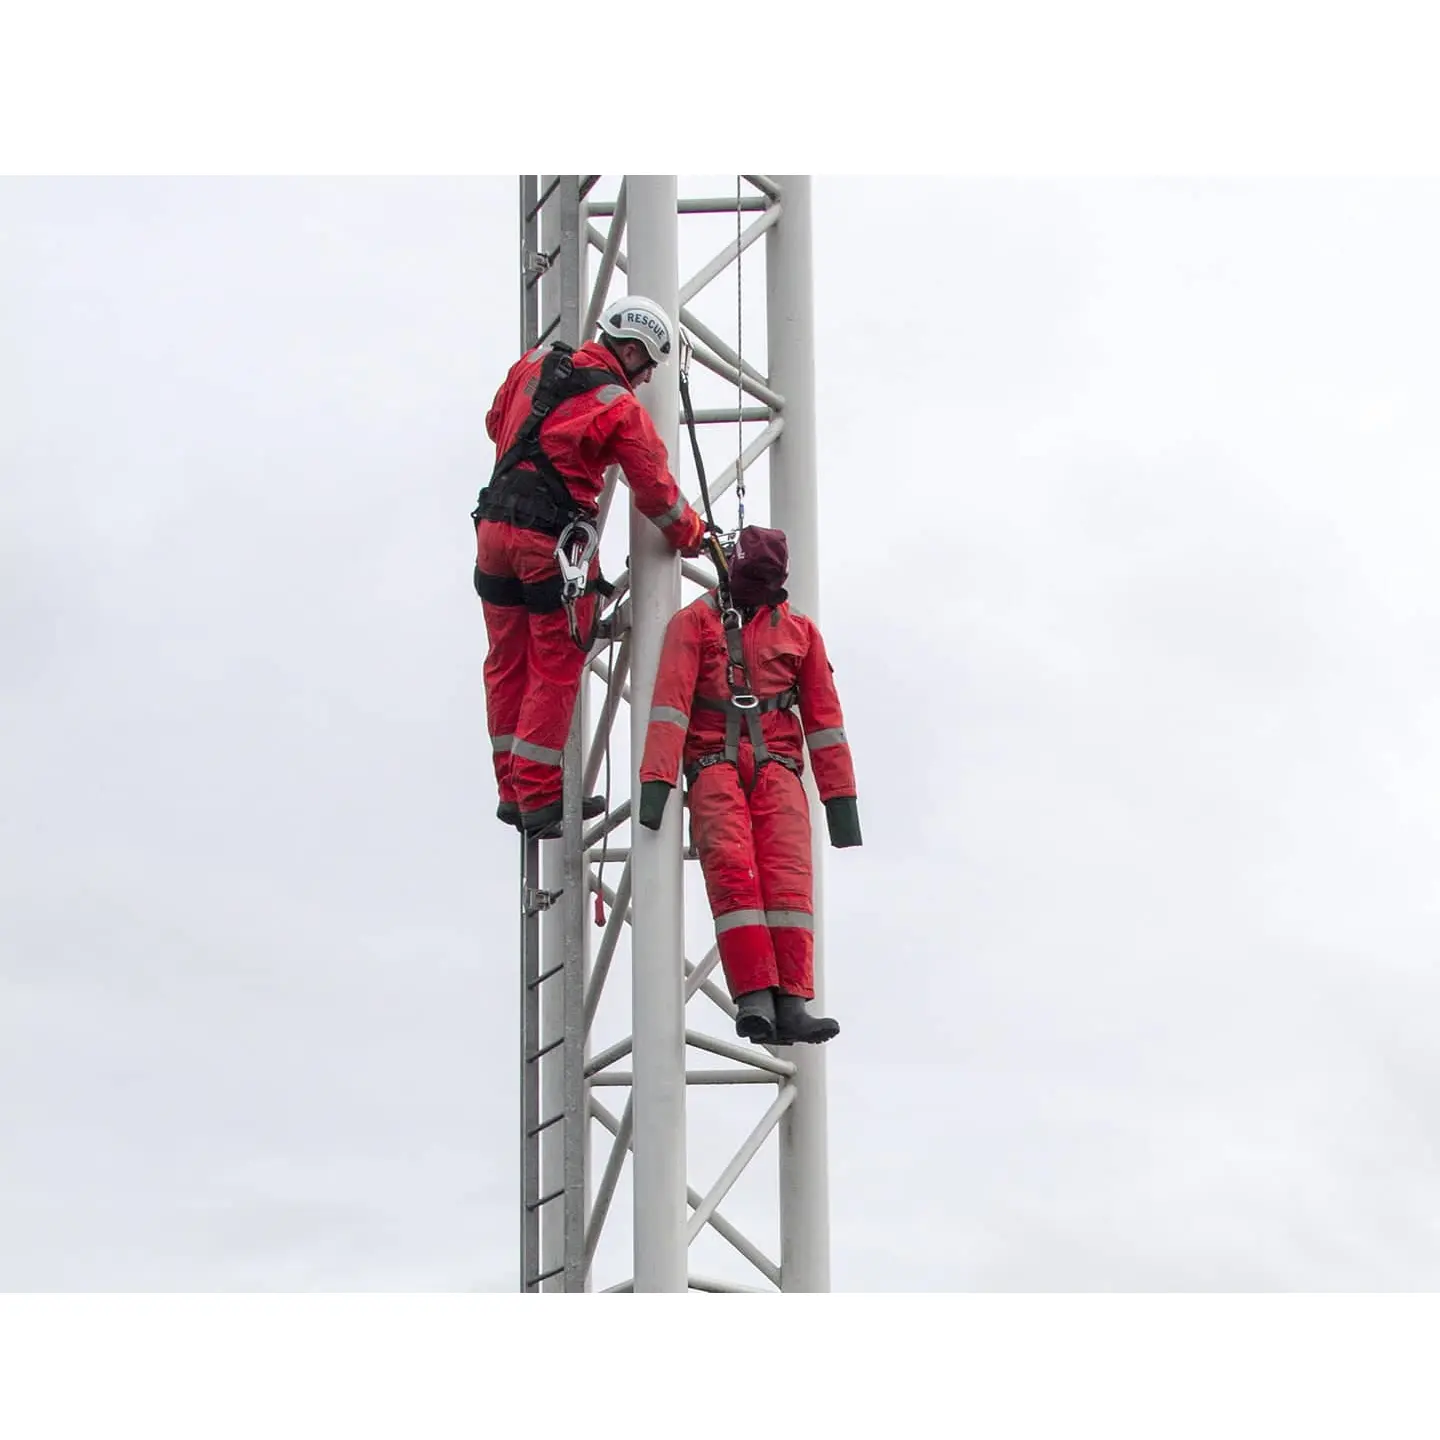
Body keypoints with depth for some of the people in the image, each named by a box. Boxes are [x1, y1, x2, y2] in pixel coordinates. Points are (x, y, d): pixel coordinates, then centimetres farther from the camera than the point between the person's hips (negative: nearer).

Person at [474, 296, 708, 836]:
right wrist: (692, 536, 15)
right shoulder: (621, 409, -8)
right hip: (555, 542, -6)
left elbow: (497, 423, 25)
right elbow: (656, 492, -3)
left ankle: (512, 790, 20)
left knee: (507, 663, 14)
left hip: (494, 528, 6)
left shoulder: (535, 364, 8)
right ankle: (538, 798, 4)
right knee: (555, 670, 3)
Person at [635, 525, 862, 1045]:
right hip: (715, 767, -2)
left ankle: (790, 1006, -30)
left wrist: (840, 798, 8)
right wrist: (656, 780, -16)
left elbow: (824, 717, 15)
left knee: (787, 876, -20)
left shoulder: (800, 630, 17)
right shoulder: (695, 621, 10)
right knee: (732, 869, -24)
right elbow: (670, 701, -3)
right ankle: (755, 999, -33)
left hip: (776, 768, 2)